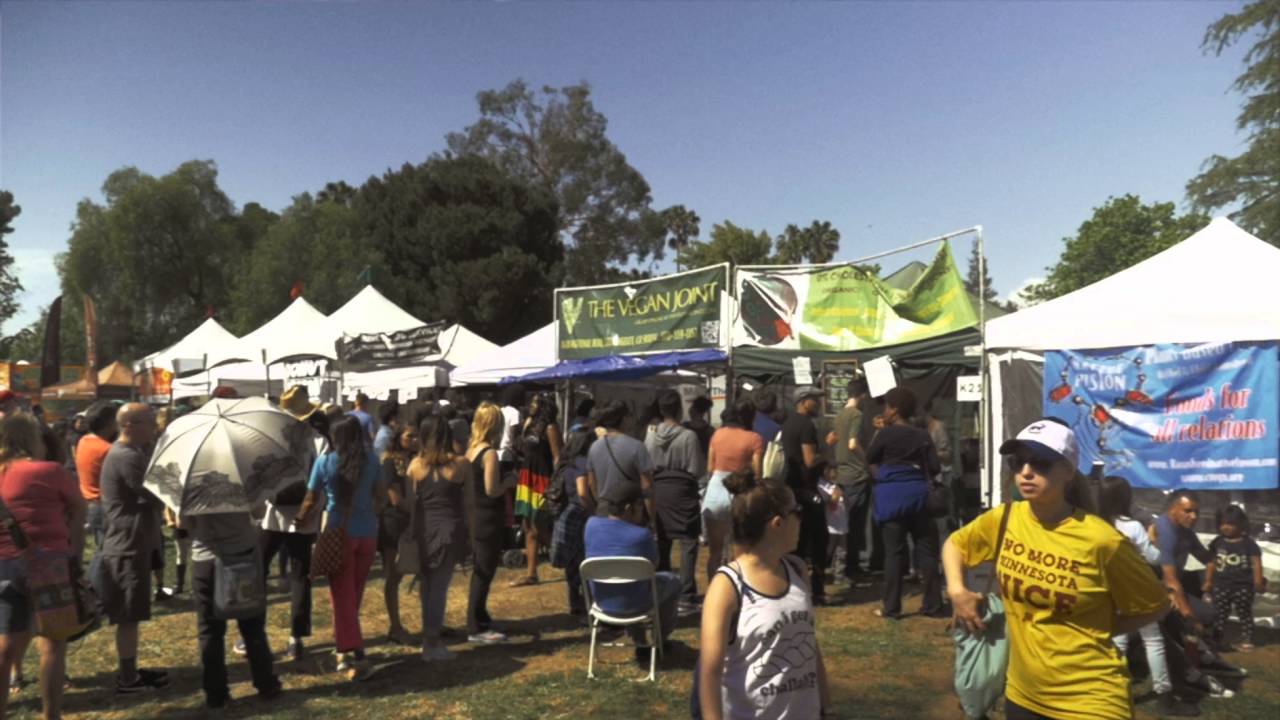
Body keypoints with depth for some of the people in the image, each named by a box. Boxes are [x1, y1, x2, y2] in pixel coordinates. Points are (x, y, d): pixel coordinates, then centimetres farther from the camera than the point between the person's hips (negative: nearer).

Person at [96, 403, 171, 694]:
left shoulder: (126, 452, 11)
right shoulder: (127, 458, -22)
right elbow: (159, 495, -23)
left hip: (129, 544, 10)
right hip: (128, 547, -10)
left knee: (130, 616, 17)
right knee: (129, 617, 0)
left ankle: (131, 671, 28)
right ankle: (127, 679, 10)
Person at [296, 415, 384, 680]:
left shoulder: (324, 462, -6)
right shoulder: (371, 460, 0)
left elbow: (311, 500, 1)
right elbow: (380, 495, 10)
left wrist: (299, 520, 20)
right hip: (367, 532, 3)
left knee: (342, 595, 3)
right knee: (355, 594, 16)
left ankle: (354, 653, -4)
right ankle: (345, 645, 29)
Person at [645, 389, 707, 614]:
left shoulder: (650, 435, -3)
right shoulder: (689, 436, -15)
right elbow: (697, 470, -12)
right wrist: (699, 458, 7)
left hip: (658, 491, 5)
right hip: (682, 491, -5)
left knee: (661, 544, 14)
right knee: (688, 544, 2)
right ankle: (686, 598, -1)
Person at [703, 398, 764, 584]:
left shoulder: (718, 434, 3)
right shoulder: (755, 439, -9)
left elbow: (710, 467, 8)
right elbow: (757, 473, -12)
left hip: (715, 493, 4)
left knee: (714, 551, 14)